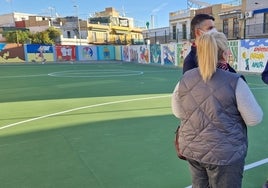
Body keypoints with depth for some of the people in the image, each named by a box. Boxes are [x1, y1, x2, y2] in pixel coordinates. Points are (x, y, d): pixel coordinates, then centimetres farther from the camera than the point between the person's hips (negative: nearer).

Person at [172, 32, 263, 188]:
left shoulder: (184, 79, -6)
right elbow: (255, 119, -11)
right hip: (224, 154, -4)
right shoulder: (234, 82, -18)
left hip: (191, 149, 4)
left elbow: (178, 113, 6)